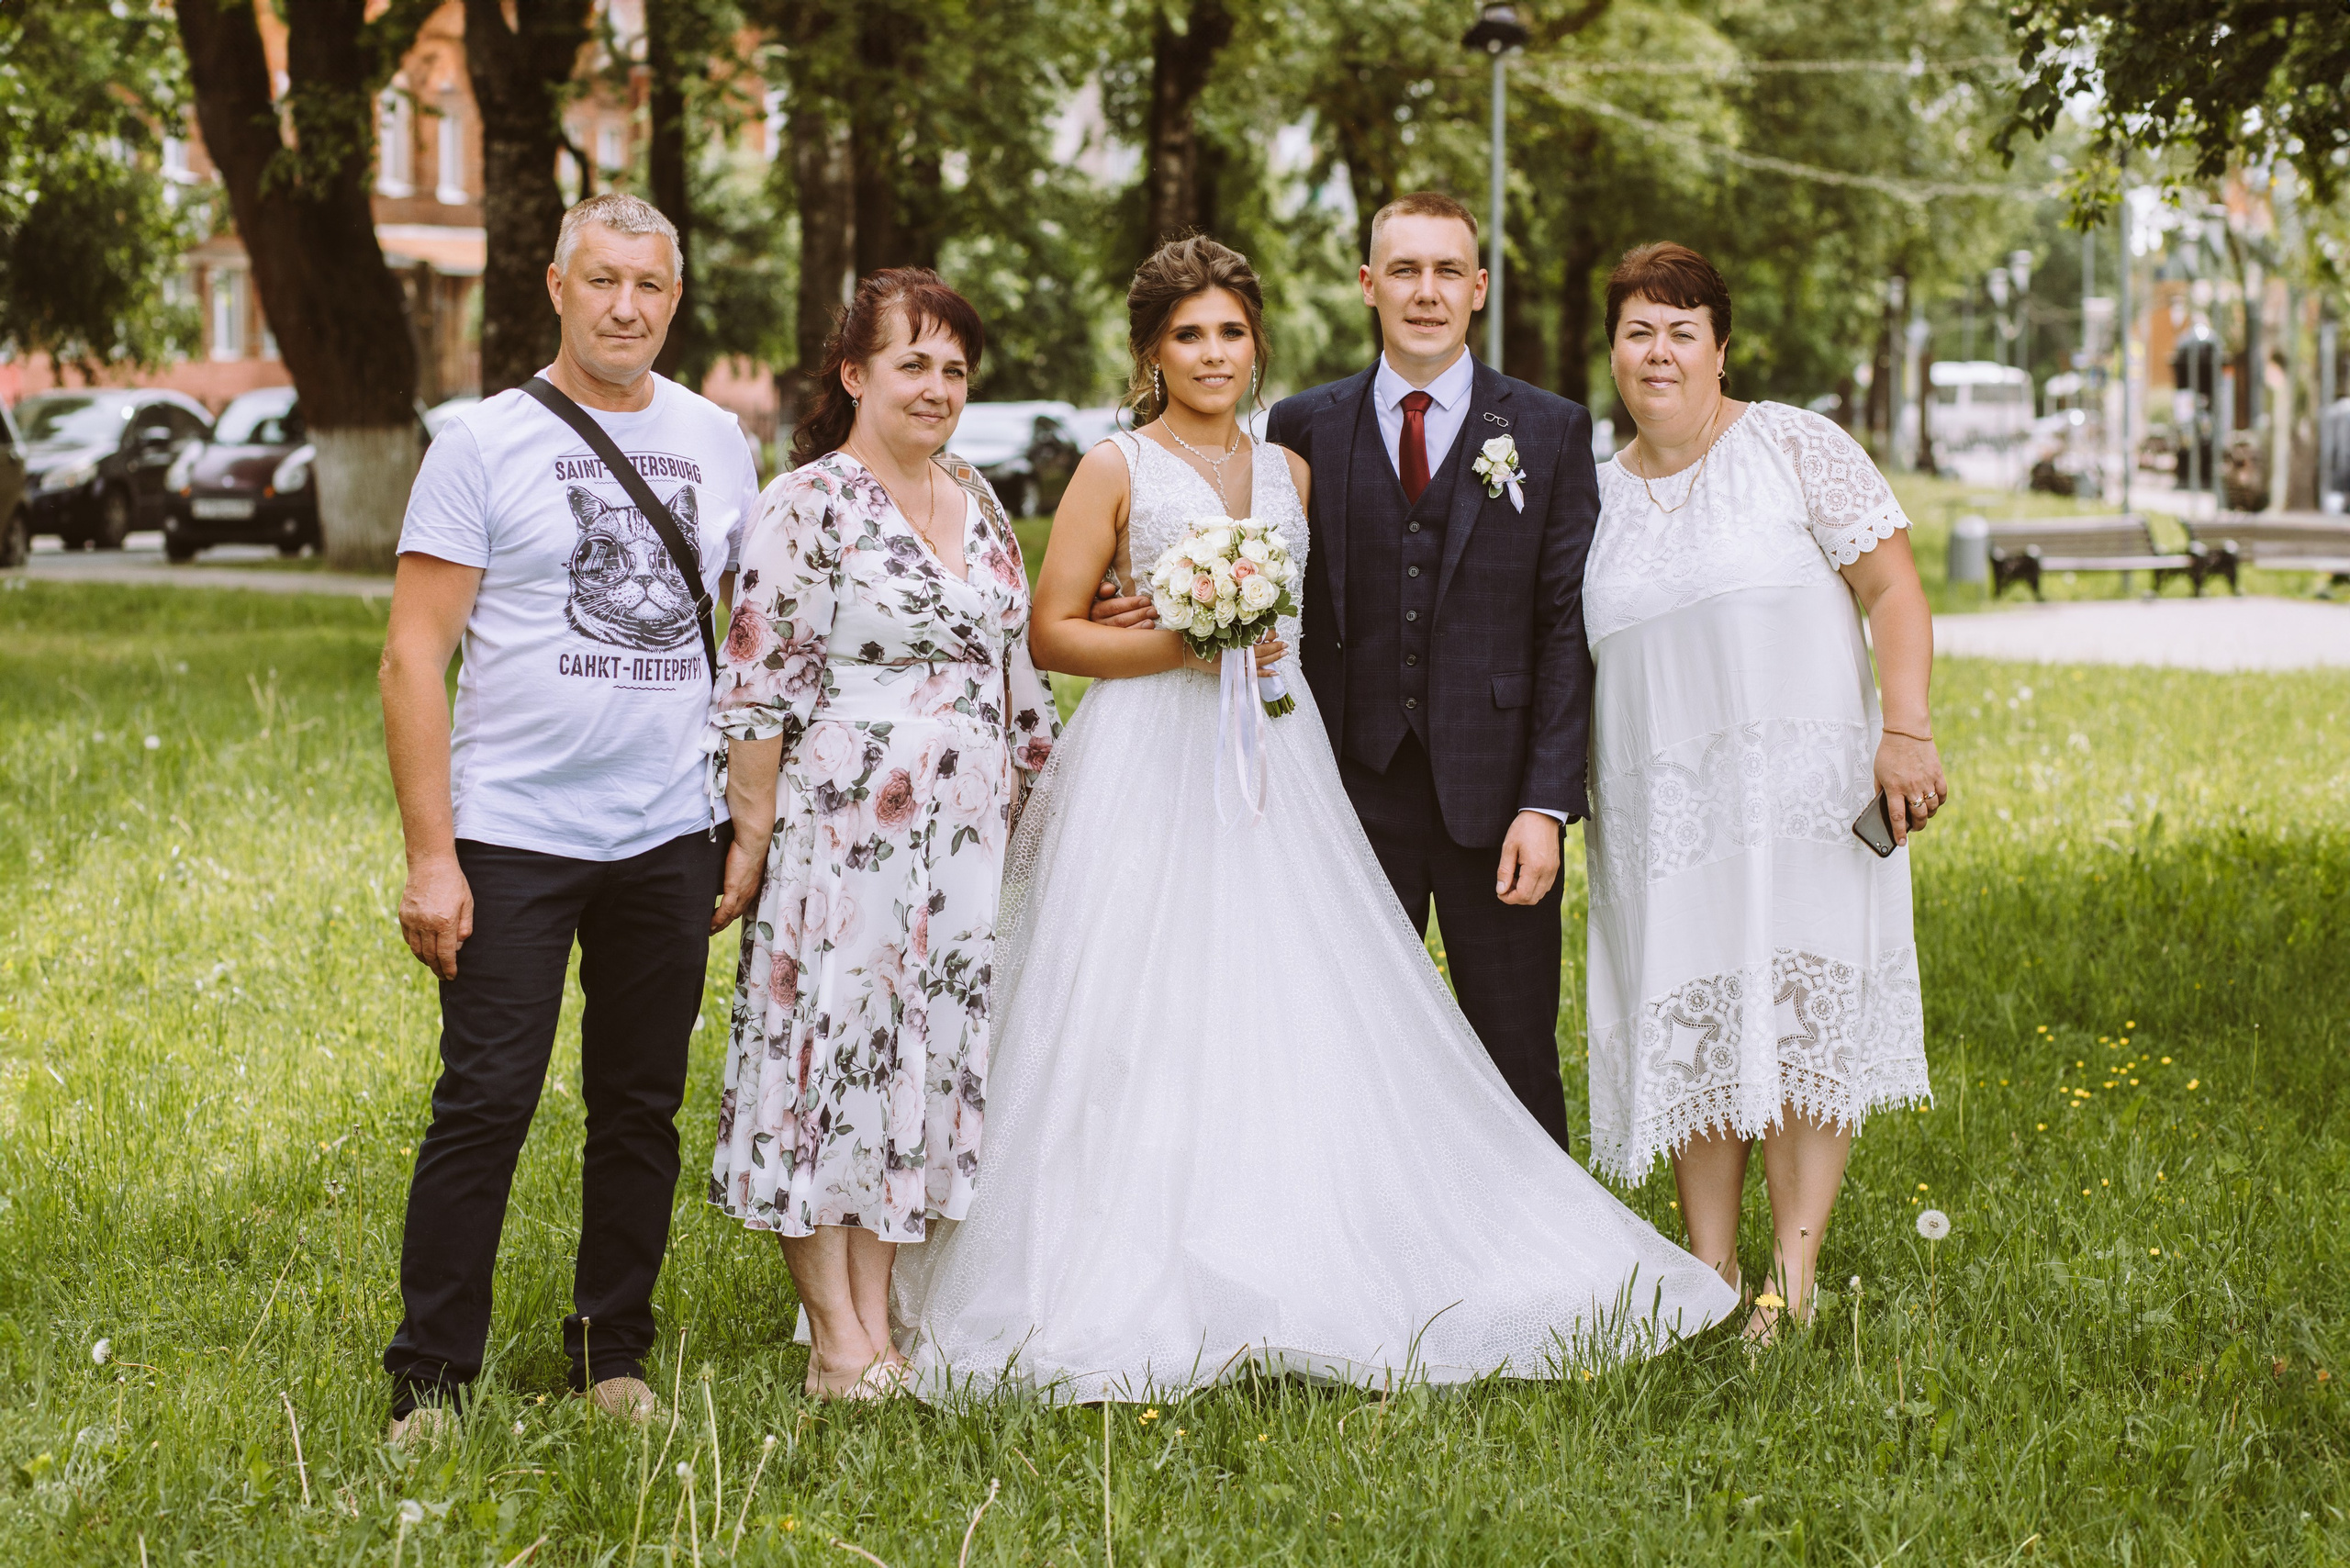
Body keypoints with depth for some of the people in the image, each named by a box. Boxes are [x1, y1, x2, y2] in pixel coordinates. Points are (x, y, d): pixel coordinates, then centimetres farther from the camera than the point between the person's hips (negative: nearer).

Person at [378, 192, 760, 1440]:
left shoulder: (717, 443, 10)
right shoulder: (484, 444, -3)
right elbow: (414, 656, -5)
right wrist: (430, 855, -12)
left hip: (668, 836, 4)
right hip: (514, 833, -4)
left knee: (642, 1107, 10)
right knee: (485, 1103, -6)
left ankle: (612, 1351, 22)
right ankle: (431, 1379, 3)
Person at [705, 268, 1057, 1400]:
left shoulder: (974, 499, 13)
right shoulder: (808, 504, -9)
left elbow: (1013, 667, 20)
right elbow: (758, 683, -10)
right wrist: (750, 834, -12)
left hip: (965, 839, 7)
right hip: (845, 831, -7)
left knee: (924, 1064, 8)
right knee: (831, 1055, -1)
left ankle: (879, 1327, 15)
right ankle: (838, 1346, 5)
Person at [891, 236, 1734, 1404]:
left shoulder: (1289, 470, 15)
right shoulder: (1116, 470, 1)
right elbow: (1051, 632, -3)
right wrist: (1183, 644, -13)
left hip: (1276, 769, 4)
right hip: (1149, 770, -4)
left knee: (1295, 1023, 0)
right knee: (1145, 1031, -7)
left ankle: (1300, 1288, 6)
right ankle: (1139, 1296, -3)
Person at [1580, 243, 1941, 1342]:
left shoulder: (1794, 448, 0)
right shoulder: (1595, 496, 12)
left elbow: (1894, 591, -5)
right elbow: (1571, 655, 18)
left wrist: (1905, 732, -15)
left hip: (1801, 790, -3)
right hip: (1657, 813, 4)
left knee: (1798, 1026, -6)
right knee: (1688, 1035, 2)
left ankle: (1794, 1282, -1)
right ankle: (1709, 1277, 9)